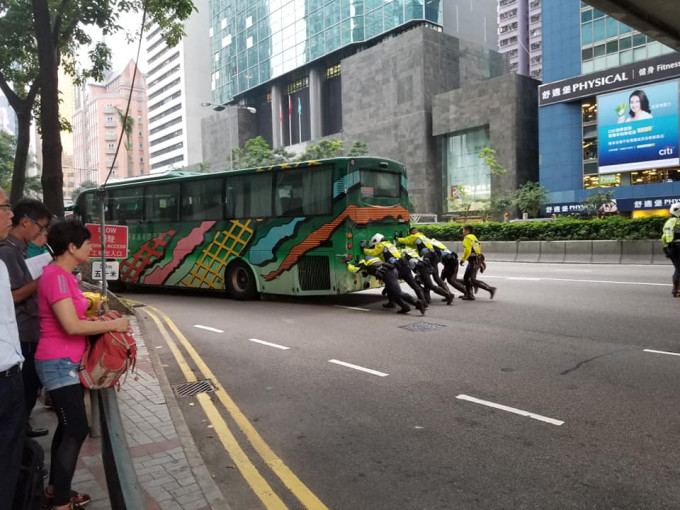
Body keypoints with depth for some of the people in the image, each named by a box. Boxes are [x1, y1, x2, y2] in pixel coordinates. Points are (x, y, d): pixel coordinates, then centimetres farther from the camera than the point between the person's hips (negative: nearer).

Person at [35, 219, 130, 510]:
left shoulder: (63, 275, 10)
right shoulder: (56, 276, -20)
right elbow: (72, 326, -26)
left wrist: (101, 319, 5)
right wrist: (113, 324, -16)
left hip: (65, 362, 10)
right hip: (59, 363, -10)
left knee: (68, 427, 17)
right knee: (76, 431, -5)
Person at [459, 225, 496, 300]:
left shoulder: (467, 238, -10)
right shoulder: (474, 237, 20)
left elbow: (467, 250, -23)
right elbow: (479, 248, 22)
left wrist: (462, 259, -14)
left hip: (474, 261, -10)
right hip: (478, 260, 10)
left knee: (472, 280, -11)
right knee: (466, 278, 14)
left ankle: (490, 289, -9)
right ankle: (469, 295, 18)